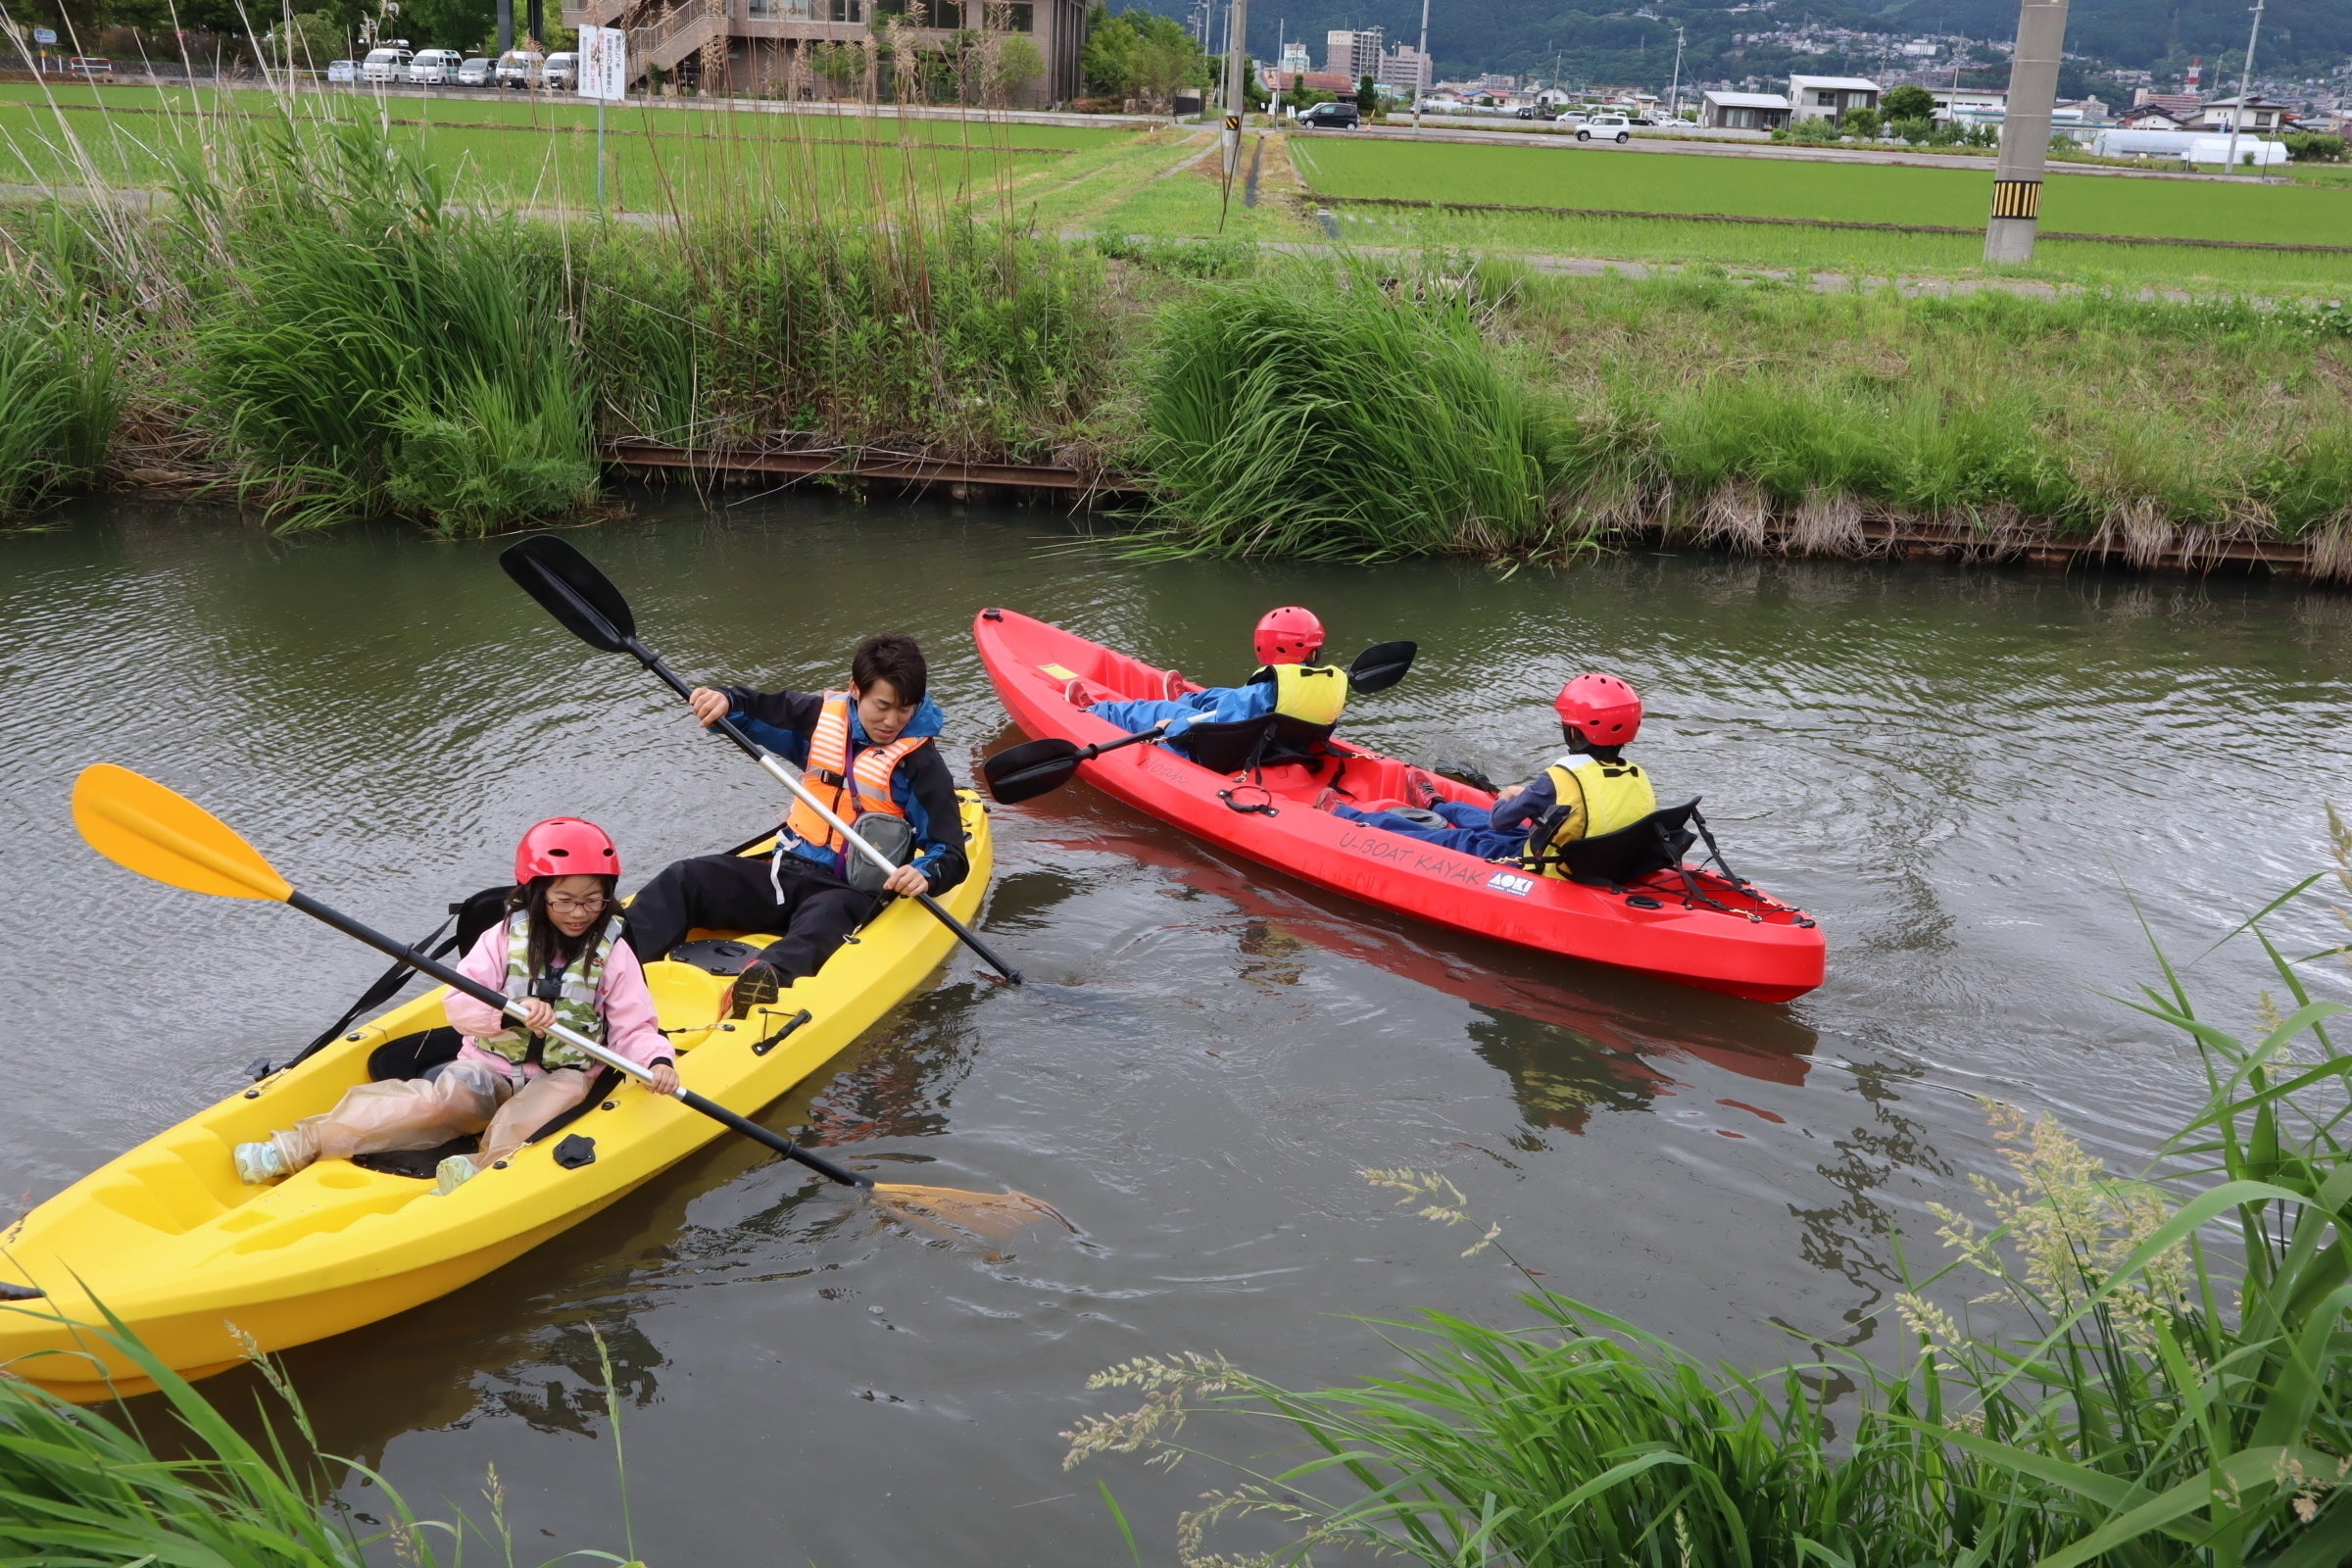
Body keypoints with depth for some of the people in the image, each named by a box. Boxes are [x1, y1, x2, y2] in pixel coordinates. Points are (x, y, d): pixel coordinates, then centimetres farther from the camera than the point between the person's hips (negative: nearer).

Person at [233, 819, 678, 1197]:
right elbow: (458, 1005, -9)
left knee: (562, 1092, -34)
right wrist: (511, 1013, -28)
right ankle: (303, 1143, -30)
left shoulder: (613, 954, -3)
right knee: (442, 1096, -27)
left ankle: (483, 1167, -53)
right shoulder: (504, 938, -2)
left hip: (562, 1075, 0)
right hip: (491, 1067, 0)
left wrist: (658, 1061, -27)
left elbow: (633, 1028, -6)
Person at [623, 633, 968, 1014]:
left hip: (851, 891, -5)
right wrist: (722, 699, -8)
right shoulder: (823, 716, 7)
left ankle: (768, 976, -71)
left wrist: (924, 875, -31)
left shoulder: (921, 764, -5)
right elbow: (755, 709, 17)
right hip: (787, 872, 5)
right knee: (685, 878, -15)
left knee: (822, 919, -40)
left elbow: (951, 855, -7)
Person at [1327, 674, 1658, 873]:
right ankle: (1436, 807, 67)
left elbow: (1501, 820, -14)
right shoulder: (1641, 781, -10)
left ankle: (1345, 817, 31)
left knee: (1450, 839, 12)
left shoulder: (1559, 780, -28)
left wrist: (1507, 801, 12)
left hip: (1539, 873, -7)